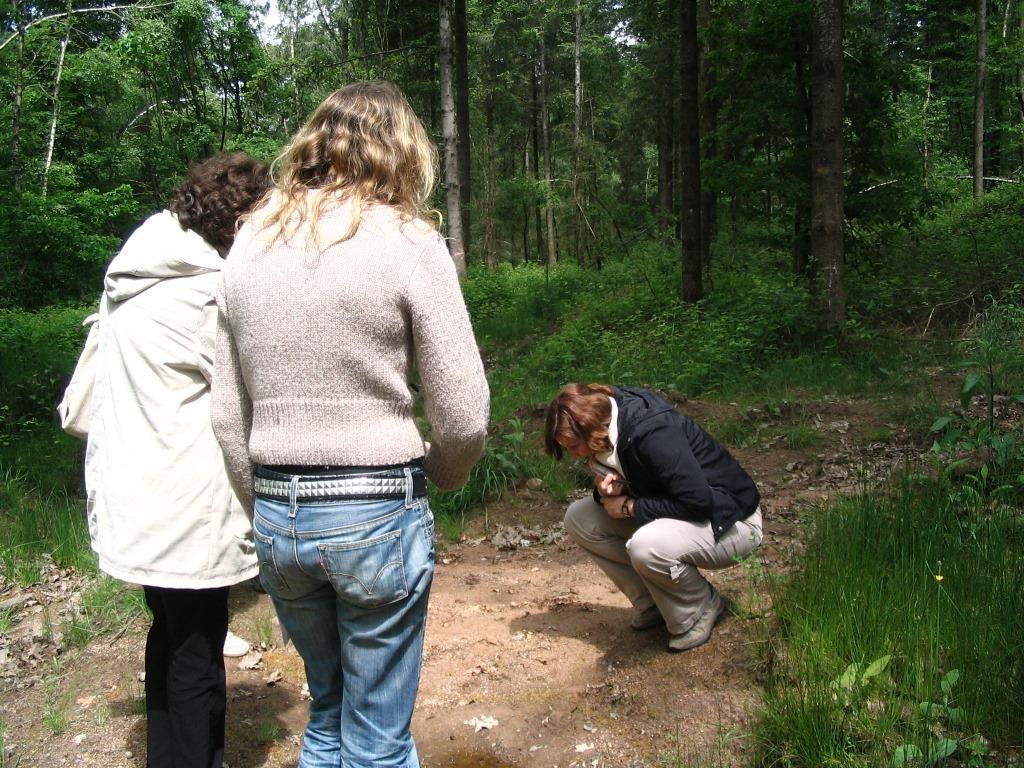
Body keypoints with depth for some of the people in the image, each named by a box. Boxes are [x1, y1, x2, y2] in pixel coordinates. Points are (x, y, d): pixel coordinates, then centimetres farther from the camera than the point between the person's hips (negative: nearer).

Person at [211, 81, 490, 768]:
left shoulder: (250, 246, 5)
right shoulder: (407, 242, -10)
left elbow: (228, 415, 8)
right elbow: (464, 416, -11)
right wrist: (441, 475, 9)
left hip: (276, 516, 5)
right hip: (375, 514, -5)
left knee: (326, 713, 27)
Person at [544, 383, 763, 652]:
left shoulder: (653, 433, -31)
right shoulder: (608, 424, -6)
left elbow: (698, 501, -32)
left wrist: (630, 506, -22)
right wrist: (608, 491, -18)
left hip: (730, 522, -8)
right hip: (674, 514, 8)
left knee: (646, 546, -38)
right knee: (578, 518, -4)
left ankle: (702, 607, -5)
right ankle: (652, 604, 7)